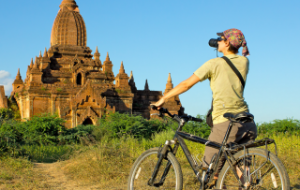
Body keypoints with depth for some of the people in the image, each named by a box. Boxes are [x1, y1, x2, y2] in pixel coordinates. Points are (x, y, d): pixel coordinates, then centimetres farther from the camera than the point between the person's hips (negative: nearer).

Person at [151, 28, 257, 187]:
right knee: (242, 169, 14)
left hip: (224, 123, -6)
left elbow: (186, 84, 2)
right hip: (247, 123, 6)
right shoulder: (244, 62, 10)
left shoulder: (214, 64, -2)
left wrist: (163, 99, 11)